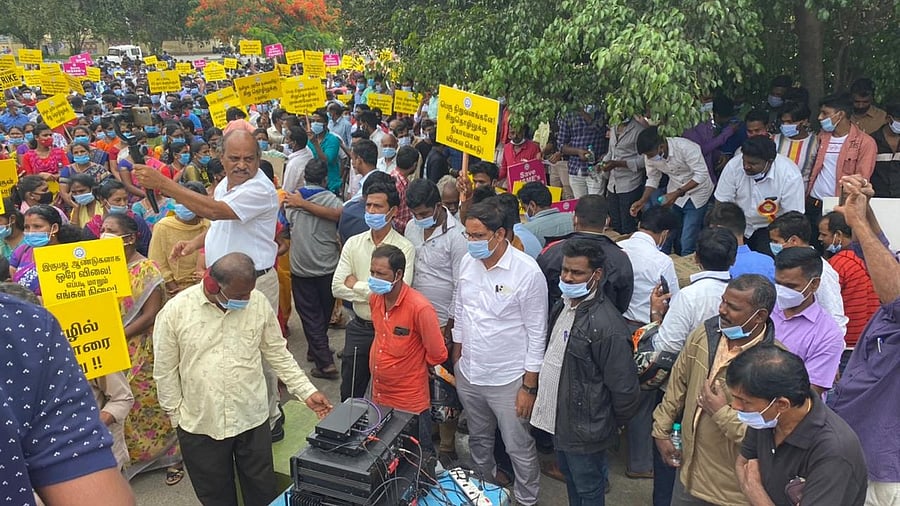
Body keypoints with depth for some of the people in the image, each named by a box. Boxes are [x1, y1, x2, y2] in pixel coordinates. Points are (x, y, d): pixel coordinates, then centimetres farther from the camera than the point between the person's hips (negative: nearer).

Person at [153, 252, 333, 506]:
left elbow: (277, 352, 3)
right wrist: (178, 416, 0)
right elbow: (165, 371, -3)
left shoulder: (258, 302, -8)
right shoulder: (175, 311, -12)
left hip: (252, 419, 1)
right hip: (200, 425, -1)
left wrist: (307, 391, -1)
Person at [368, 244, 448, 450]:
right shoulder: (375, 298, -2)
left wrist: (412, 366, 0)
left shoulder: (420, 308, -25)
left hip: (411, 403, -6)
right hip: (378, 397, 7)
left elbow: (437, 354, -15)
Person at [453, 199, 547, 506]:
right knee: (478, 439, 25)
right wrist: (456, 360, 13)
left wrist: (529, 387, -12)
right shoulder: (467, 262, -4)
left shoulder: (527, 272, -20)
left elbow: (536, 334, -14)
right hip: (468, 374, 6)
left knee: (519, 448, 11)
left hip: (508, 380, -5)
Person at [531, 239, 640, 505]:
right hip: (559, 420, 8)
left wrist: (609, 427, -8)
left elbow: (625, 390, -21)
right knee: (570, 479, 26)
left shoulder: (607, 325, -27)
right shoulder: (564, 305, 1)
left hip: (584, 431, -8)